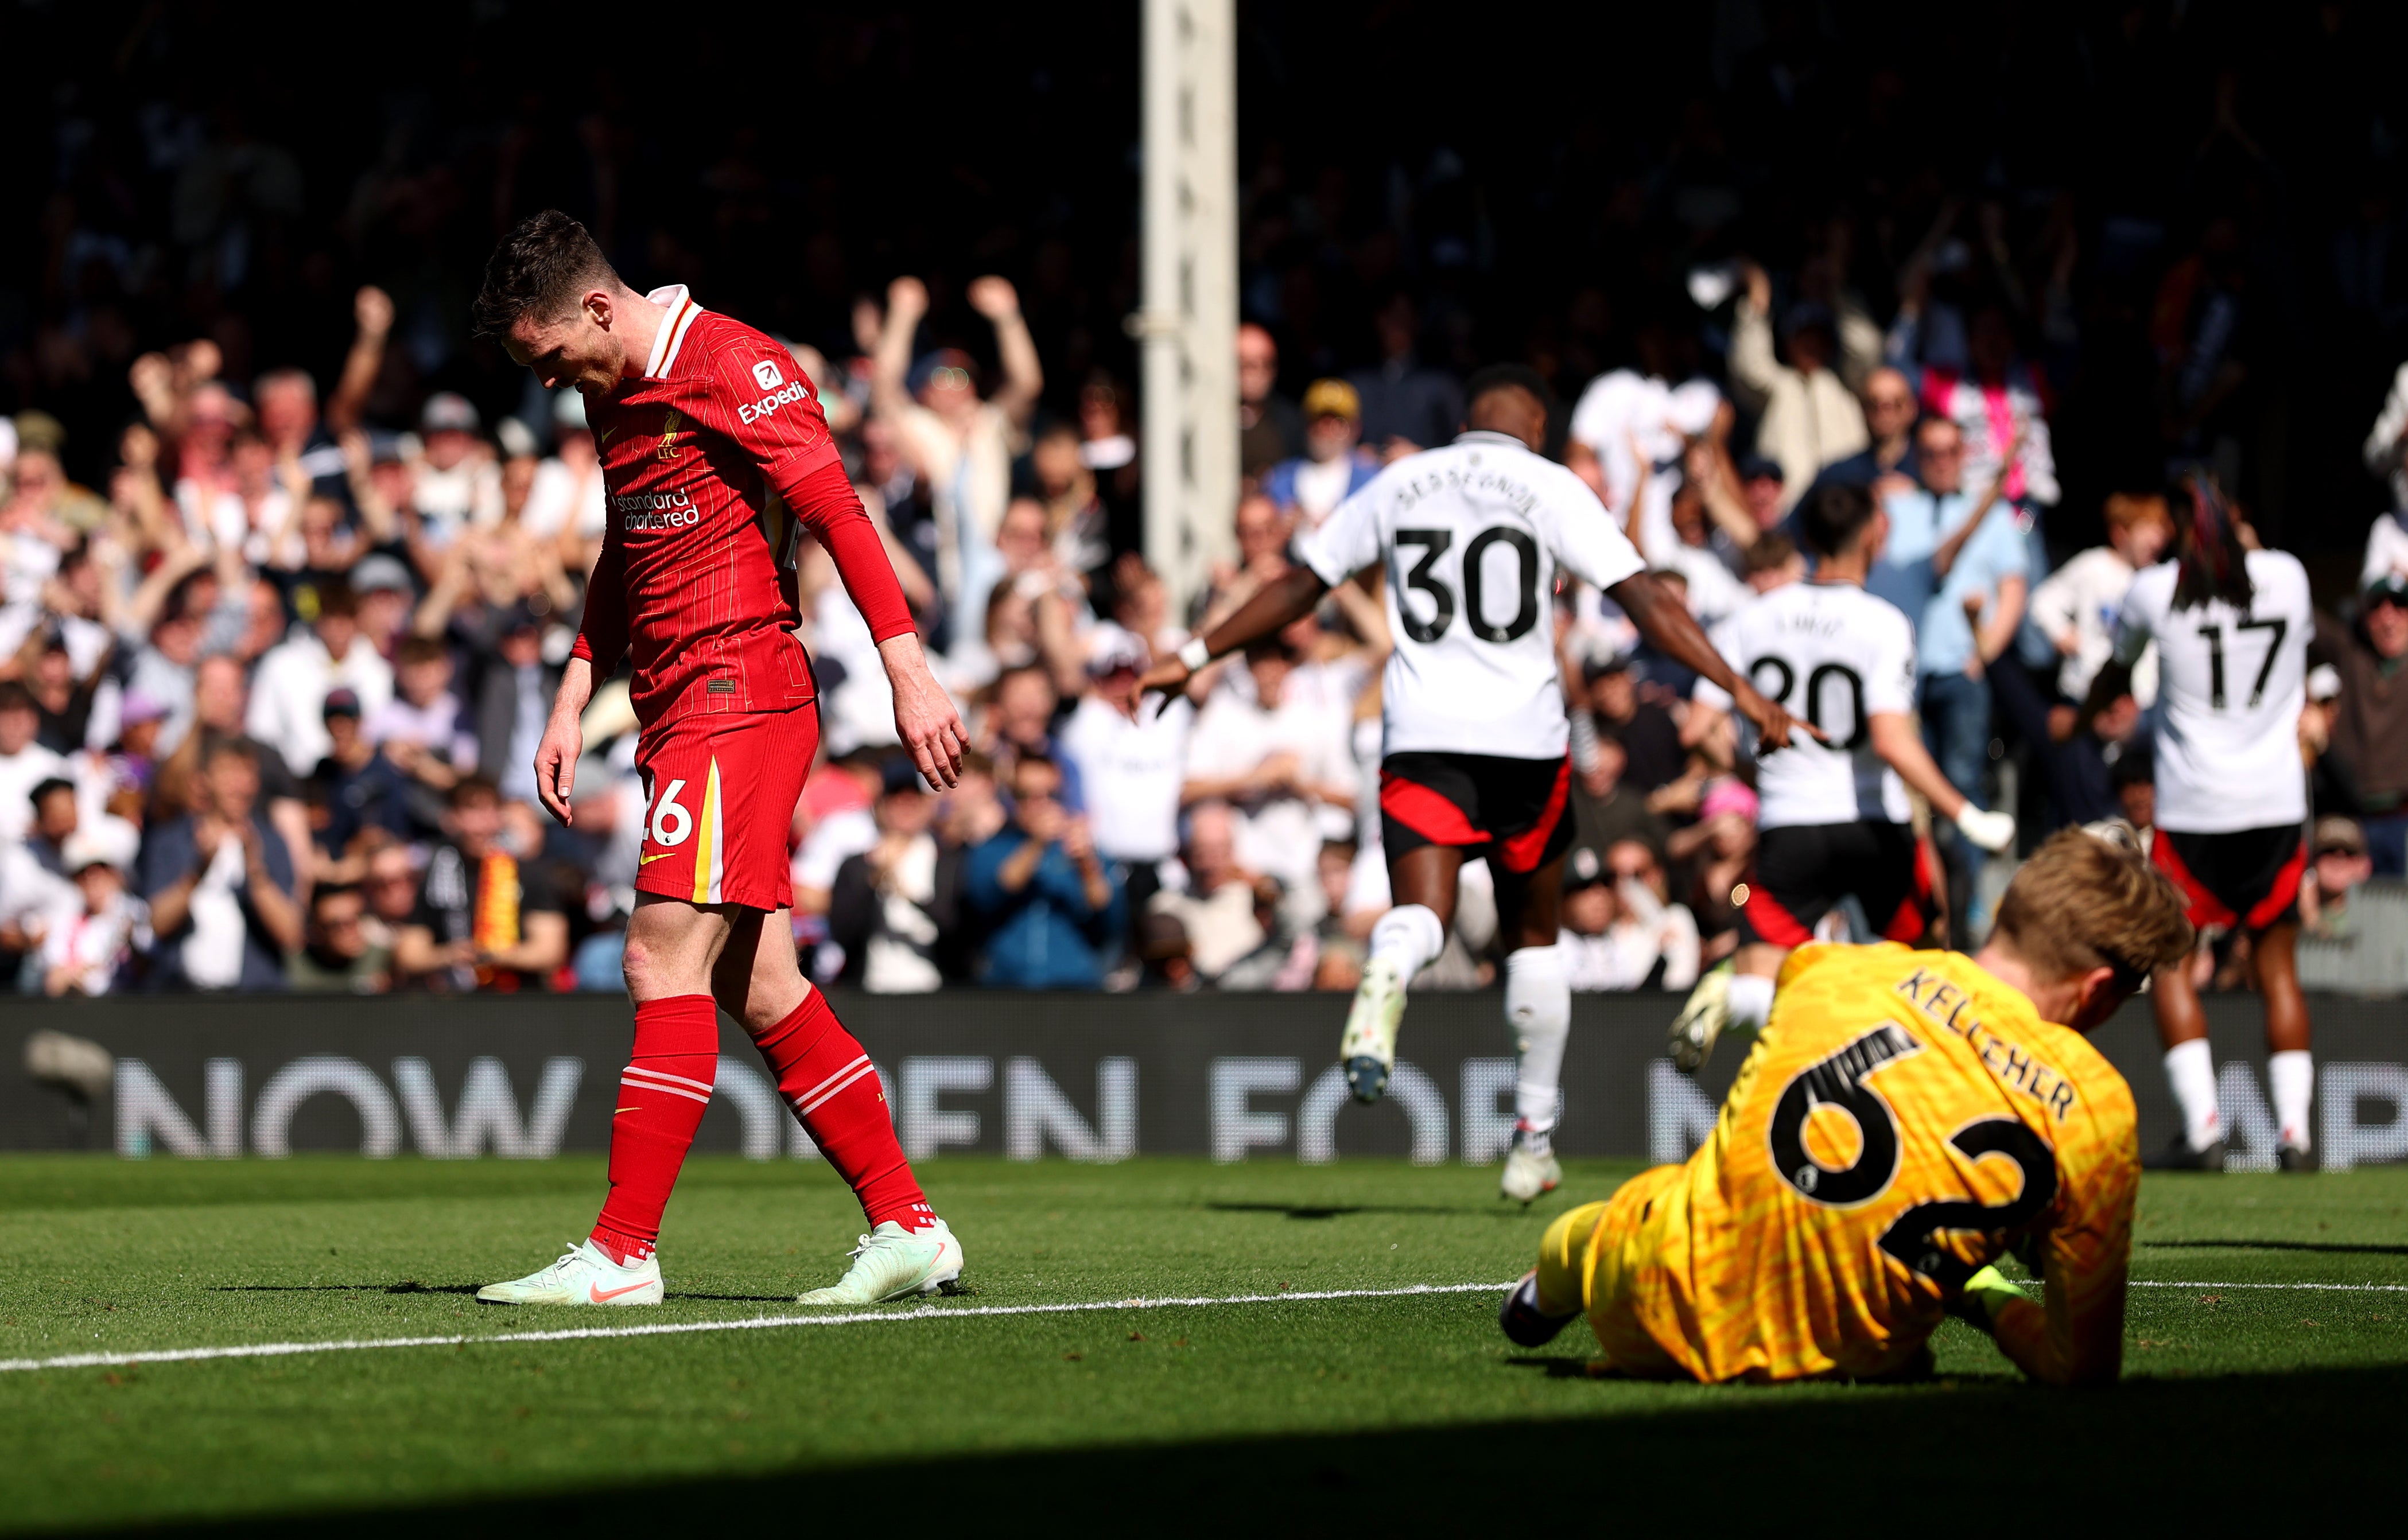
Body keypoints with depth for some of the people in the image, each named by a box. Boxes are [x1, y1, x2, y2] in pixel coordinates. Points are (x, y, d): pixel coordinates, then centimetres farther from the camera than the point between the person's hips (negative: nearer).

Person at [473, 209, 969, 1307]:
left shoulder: (730, 365, -10)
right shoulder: (613, 395, 18)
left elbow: (838, 513, -15)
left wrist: (908, 671, -21)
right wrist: (573, 701, 20)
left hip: (738, 692, -9)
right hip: (678, 708, 9)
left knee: (666, 960, -13)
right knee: (758, 990, 7)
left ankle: (623, 1253, -13)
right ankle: (907, 1228, 12)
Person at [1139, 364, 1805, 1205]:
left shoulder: (1398, 485, 10)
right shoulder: (1549, 488, 1)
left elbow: (1299, 585, 16)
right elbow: (1644, 600, -6)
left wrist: (1192, 659, 26)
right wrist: (1741, 691, -6)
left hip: (1420, 734, 1)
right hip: (1525, 734, -1)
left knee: (1421, 912, -10)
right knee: (1533, 935, 15)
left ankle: (1384, 979, -48)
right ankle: (1533, 1136, 18)